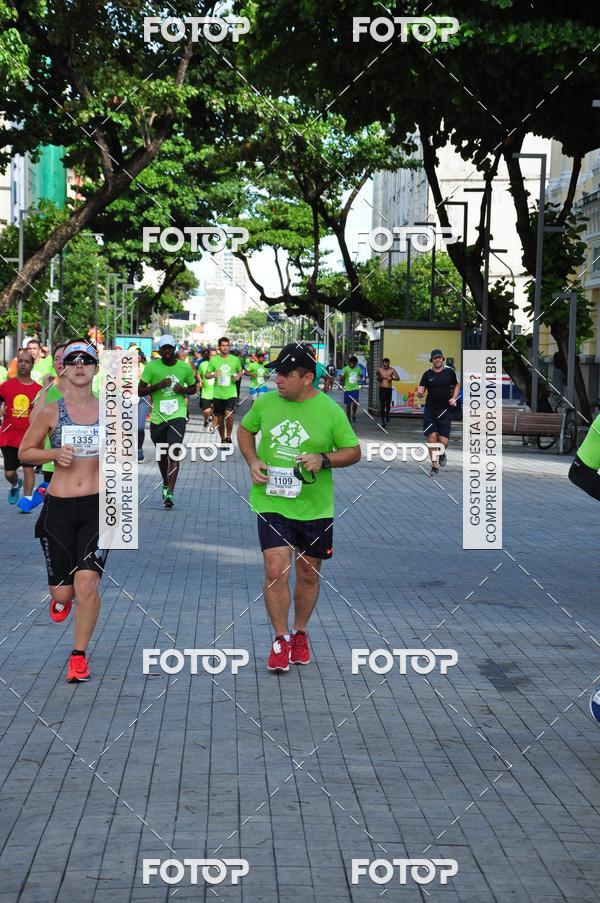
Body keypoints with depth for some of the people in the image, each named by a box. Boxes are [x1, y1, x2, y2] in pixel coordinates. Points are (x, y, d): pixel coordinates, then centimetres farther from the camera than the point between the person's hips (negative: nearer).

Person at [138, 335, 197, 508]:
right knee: (161, 455, 16)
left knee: (174, 453, -17)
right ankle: (166, 484, 42)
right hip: (158, 417, 1)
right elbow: (140, 391, -2)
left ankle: (170, 493, -20)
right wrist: (158, 385, -16)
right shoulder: (151, 367, -2)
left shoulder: (185, 367, 2)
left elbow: (193, 388, 17)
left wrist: (183, 390, -6)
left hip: (177, 415, -1)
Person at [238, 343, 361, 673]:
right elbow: (244, 430, 18)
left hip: (314, 508, 0)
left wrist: (324, 459, -18)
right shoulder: (264, 402, -1)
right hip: (271, 503, 0)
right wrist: (252, 461, 0)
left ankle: (300, 633, 34)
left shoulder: (330, 410, -7)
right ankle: (281, 639, 5)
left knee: (308, 575, 12)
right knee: (275, 571, -11)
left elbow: (354, 451, 0)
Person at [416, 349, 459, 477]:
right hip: (430, 411, 0)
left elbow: (456, 385, 17)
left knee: (443, 441, -6)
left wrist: (454, 398, 0)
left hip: (445, 411, 0)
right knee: (432, 438, -6)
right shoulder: (427, 374, 1)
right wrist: (419, 393, -22)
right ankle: (434, 466, 8)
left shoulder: (450, 371, 2)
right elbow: (421, 393, 2)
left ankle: (442, 454, 31)